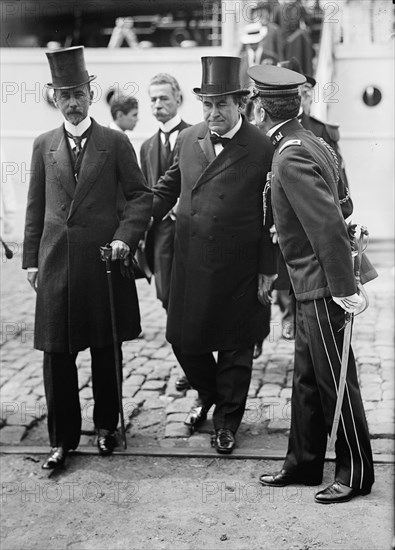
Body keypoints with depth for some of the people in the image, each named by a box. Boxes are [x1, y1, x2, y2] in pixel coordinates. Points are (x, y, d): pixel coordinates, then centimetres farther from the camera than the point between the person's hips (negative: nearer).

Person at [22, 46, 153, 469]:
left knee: (105, 350, 10)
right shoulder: (44, 145, 10)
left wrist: (125, 237, -13)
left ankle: (105, 426, 27)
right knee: (56, 354, 2)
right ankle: (62, 439, 12)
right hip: (56, 263, 2)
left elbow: (141, 196, 2)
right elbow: (35, 207, 11)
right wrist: (30, 259, 7)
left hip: (103, 261, -2)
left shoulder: (115, 143, 2)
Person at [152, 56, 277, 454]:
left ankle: (227, 421, 29)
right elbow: (167, 189, 17)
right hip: (190, 263, 4)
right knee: (183, 338, 9)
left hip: (238, 268, -4)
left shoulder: (262, 149, -9)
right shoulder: (187, 140, 5)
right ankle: (209, 394, 39)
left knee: (235, 347, 9)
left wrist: (268, 270, -7)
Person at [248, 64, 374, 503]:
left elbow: (329, 224, -25)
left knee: (335, 380, 2)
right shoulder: (310, 143, 8)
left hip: (321, 288, -9)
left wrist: (343, 288, -21)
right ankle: (303, 463, 28)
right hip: (311, 285, 9)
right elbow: (334, 213, 14)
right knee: (307, 377, 16)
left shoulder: (292, 158, -20)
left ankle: (357, 473, 15)